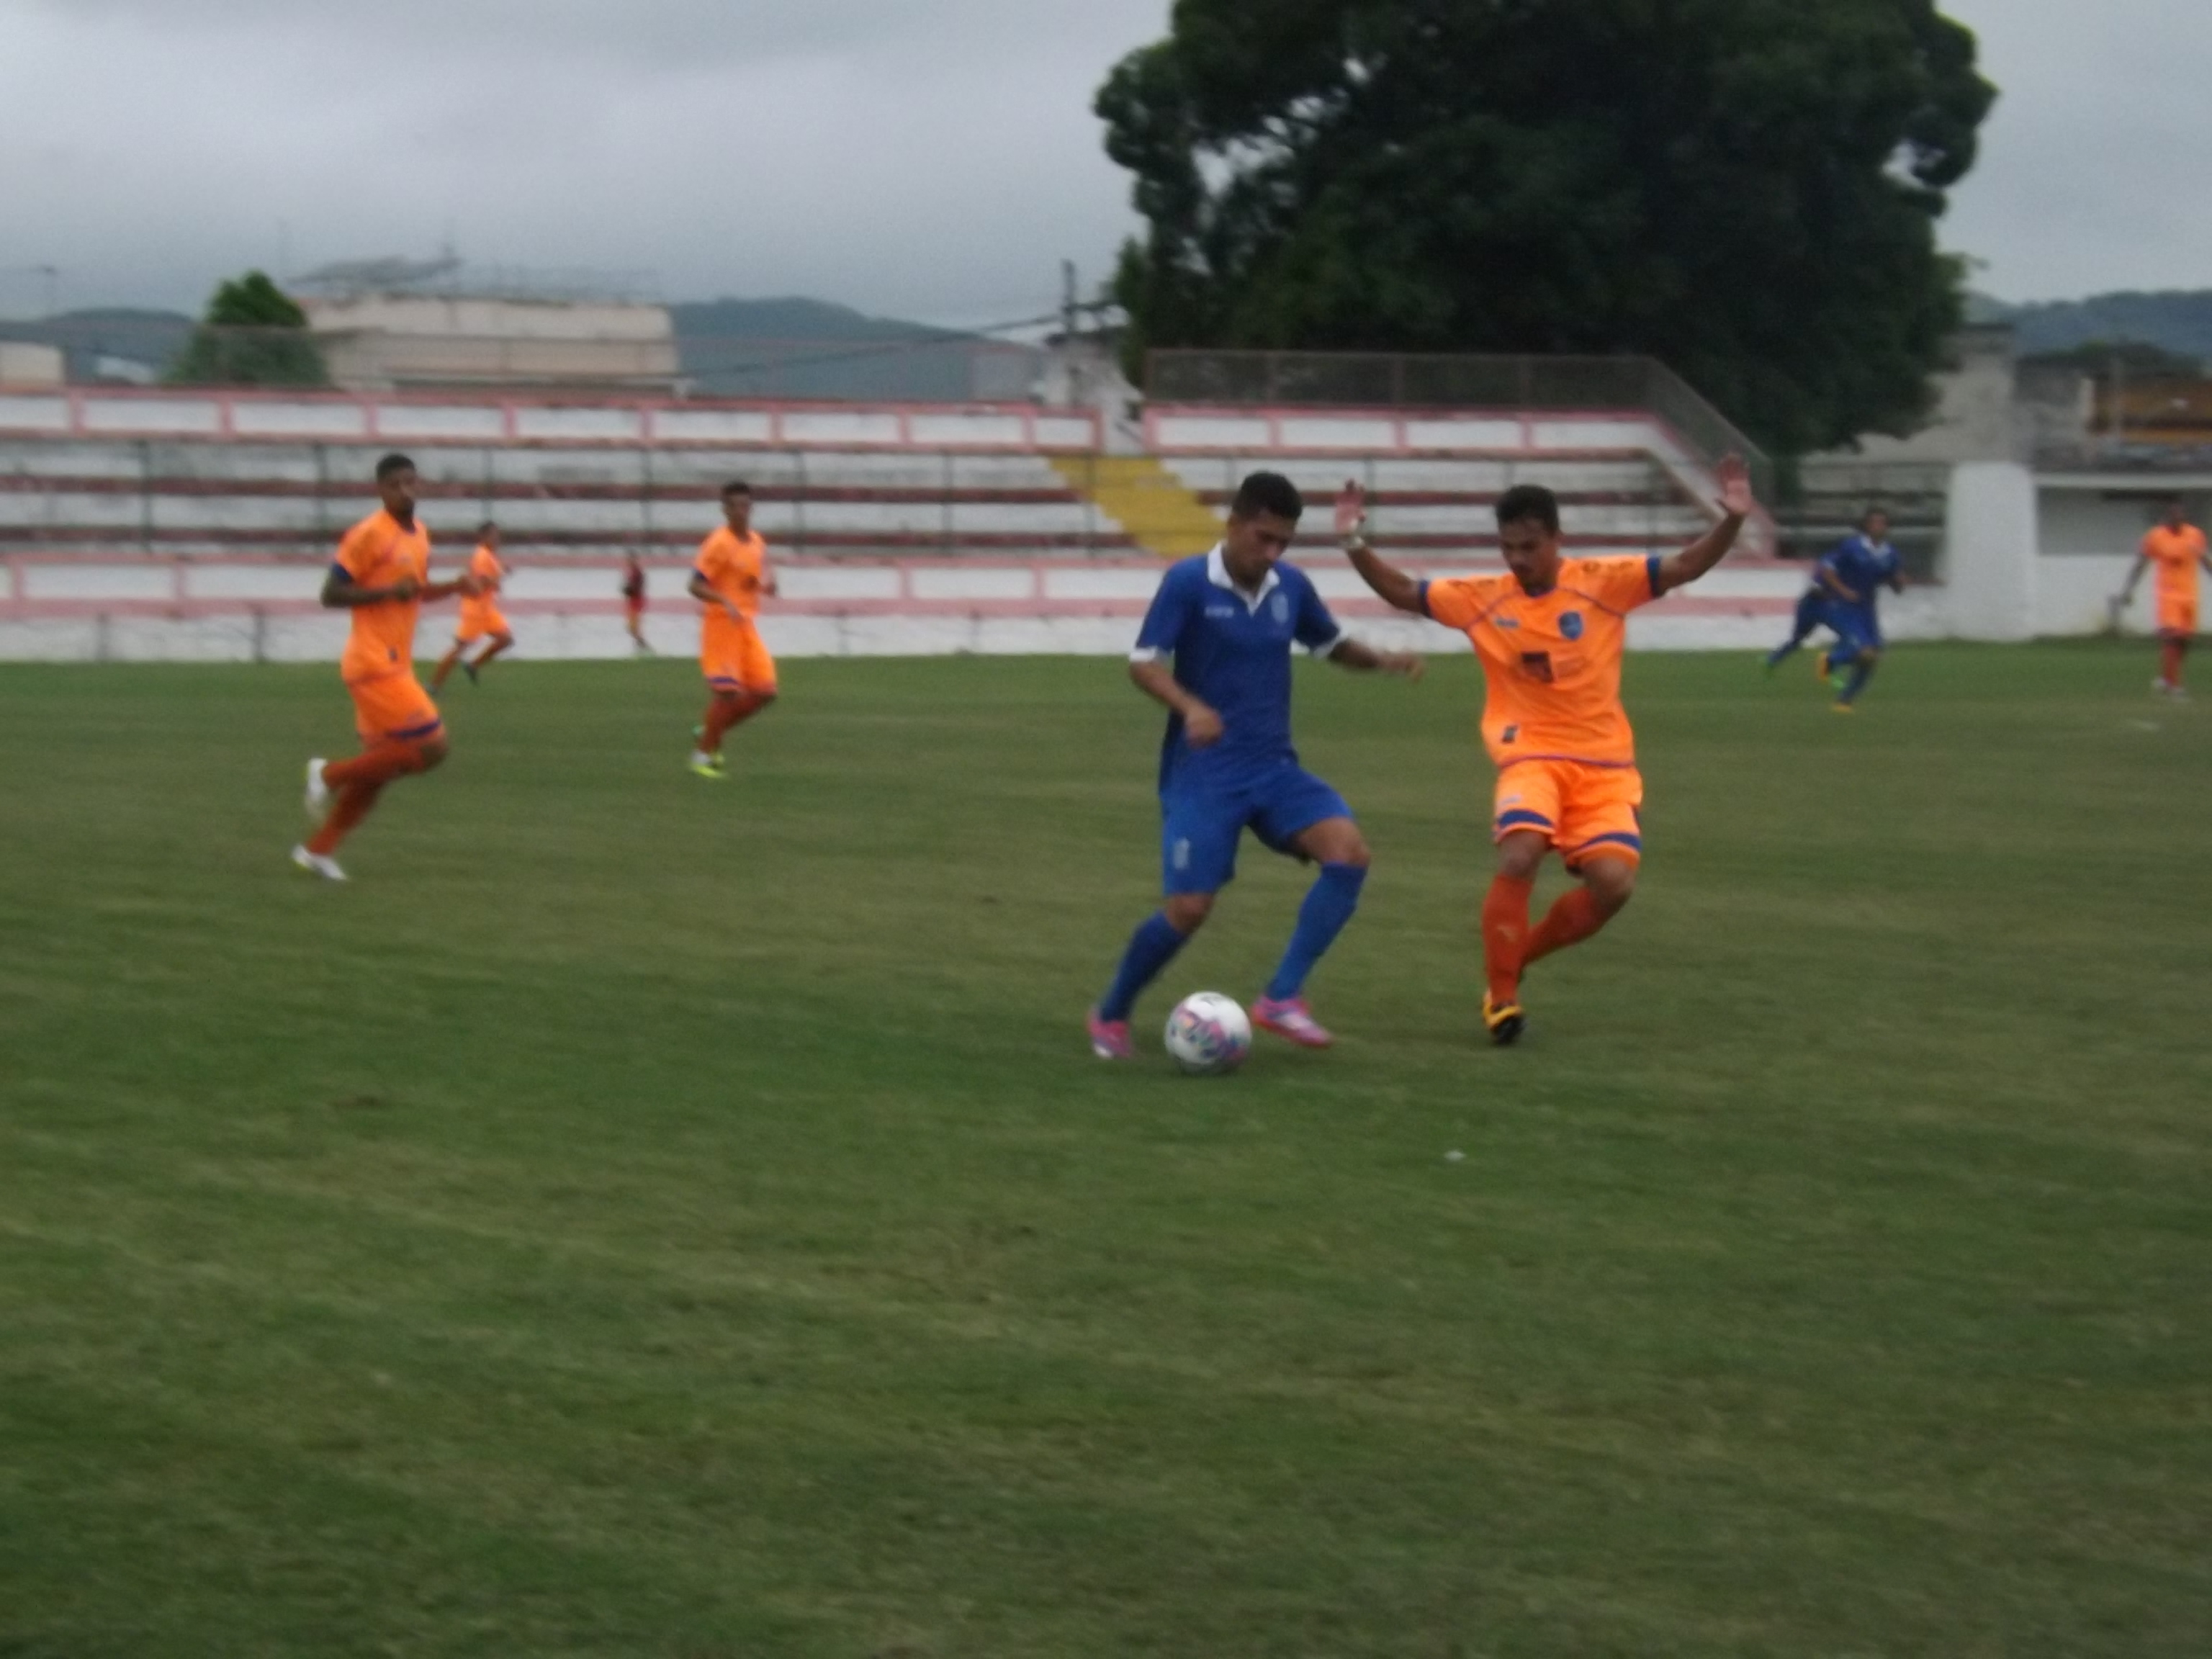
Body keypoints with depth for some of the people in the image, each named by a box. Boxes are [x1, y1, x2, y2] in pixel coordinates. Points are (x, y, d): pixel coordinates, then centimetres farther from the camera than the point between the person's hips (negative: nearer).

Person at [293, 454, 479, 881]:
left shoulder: (419, 533, 13)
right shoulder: (368, 535, -14)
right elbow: (330, 595, -14)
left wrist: (454, 587, 10)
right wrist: (389, 592, -22)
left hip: (396, 665, 9)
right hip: (375, 665, -9)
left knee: (378, 768, 10)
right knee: (429, 748, -14)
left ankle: (318, 849, 18)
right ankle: (331, 774, 1)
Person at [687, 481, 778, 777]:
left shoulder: (757, 543, 11)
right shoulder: (718, 544, -11)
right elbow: (696, 586, -14)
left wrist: (767, 585, -1)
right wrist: (726, 602, -29)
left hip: (747, 625, 7)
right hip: (720, 623, -7)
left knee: (764, 691, 0)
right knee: (728, 692, -12)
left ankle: (710, 732, 17)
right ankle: (703, 755, 2)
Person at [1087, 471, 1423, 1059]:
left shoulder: (1292, 586, 3)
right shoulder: (1187, 583, -11)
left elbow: (1331, 645, 20)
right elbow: (1143, 663, -14)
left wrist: (1381, 659, 0)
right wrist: (1190, 706, -32)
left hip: (1273, 767, 5)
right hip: (1203, 772, -5)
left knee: (1349, 852, -18)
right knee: (1189, 908, -11)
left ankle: (1282, 998, -12)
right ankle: (1111, 1015, 16)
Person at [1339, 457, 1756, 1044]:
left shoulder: (1603, 583, -4)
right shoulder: (1482, 599, 1)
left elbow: (1686, 566, -7)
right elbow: (1402, 592, 9)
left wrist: (1731, 521, -23)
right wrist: (1355, 544, -4)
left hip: (1604, 764, 1)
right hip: (1532, 756, -1)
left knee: (1613, 882, -16)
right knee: (1519, 857, -28)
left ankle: (1516, 956, 12)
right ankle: (1499, 992, -8)